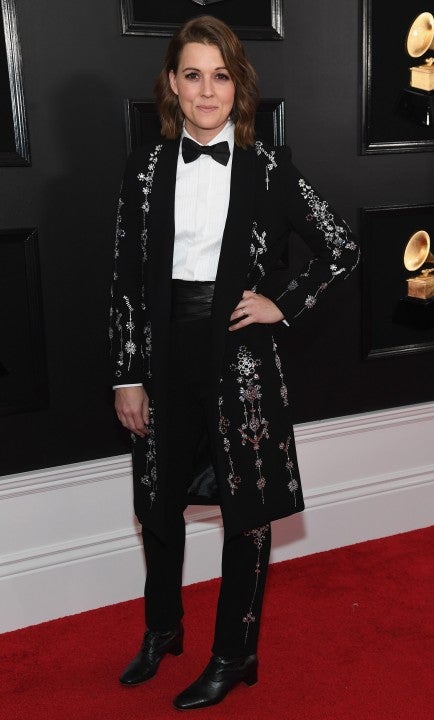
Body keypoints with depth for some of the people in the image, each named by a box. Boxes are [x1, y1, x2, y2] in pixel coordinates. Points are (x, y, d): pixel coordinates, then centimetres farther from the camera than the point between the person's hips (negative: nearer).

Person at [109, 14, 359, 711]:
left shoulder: (269, 168, -3)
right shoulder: (147, 167, 1)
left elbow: (342, 249, 3)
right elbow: (127, 278, 1)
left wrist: (285, 304, -5)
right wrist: (128, 376, -2)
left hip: (240, 355, -2)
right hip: (165, 354, 2)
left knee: (248, 510, 8)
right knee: (159, 502, 16)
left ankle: (234, 655, 28)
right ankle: (161, 631, 41)